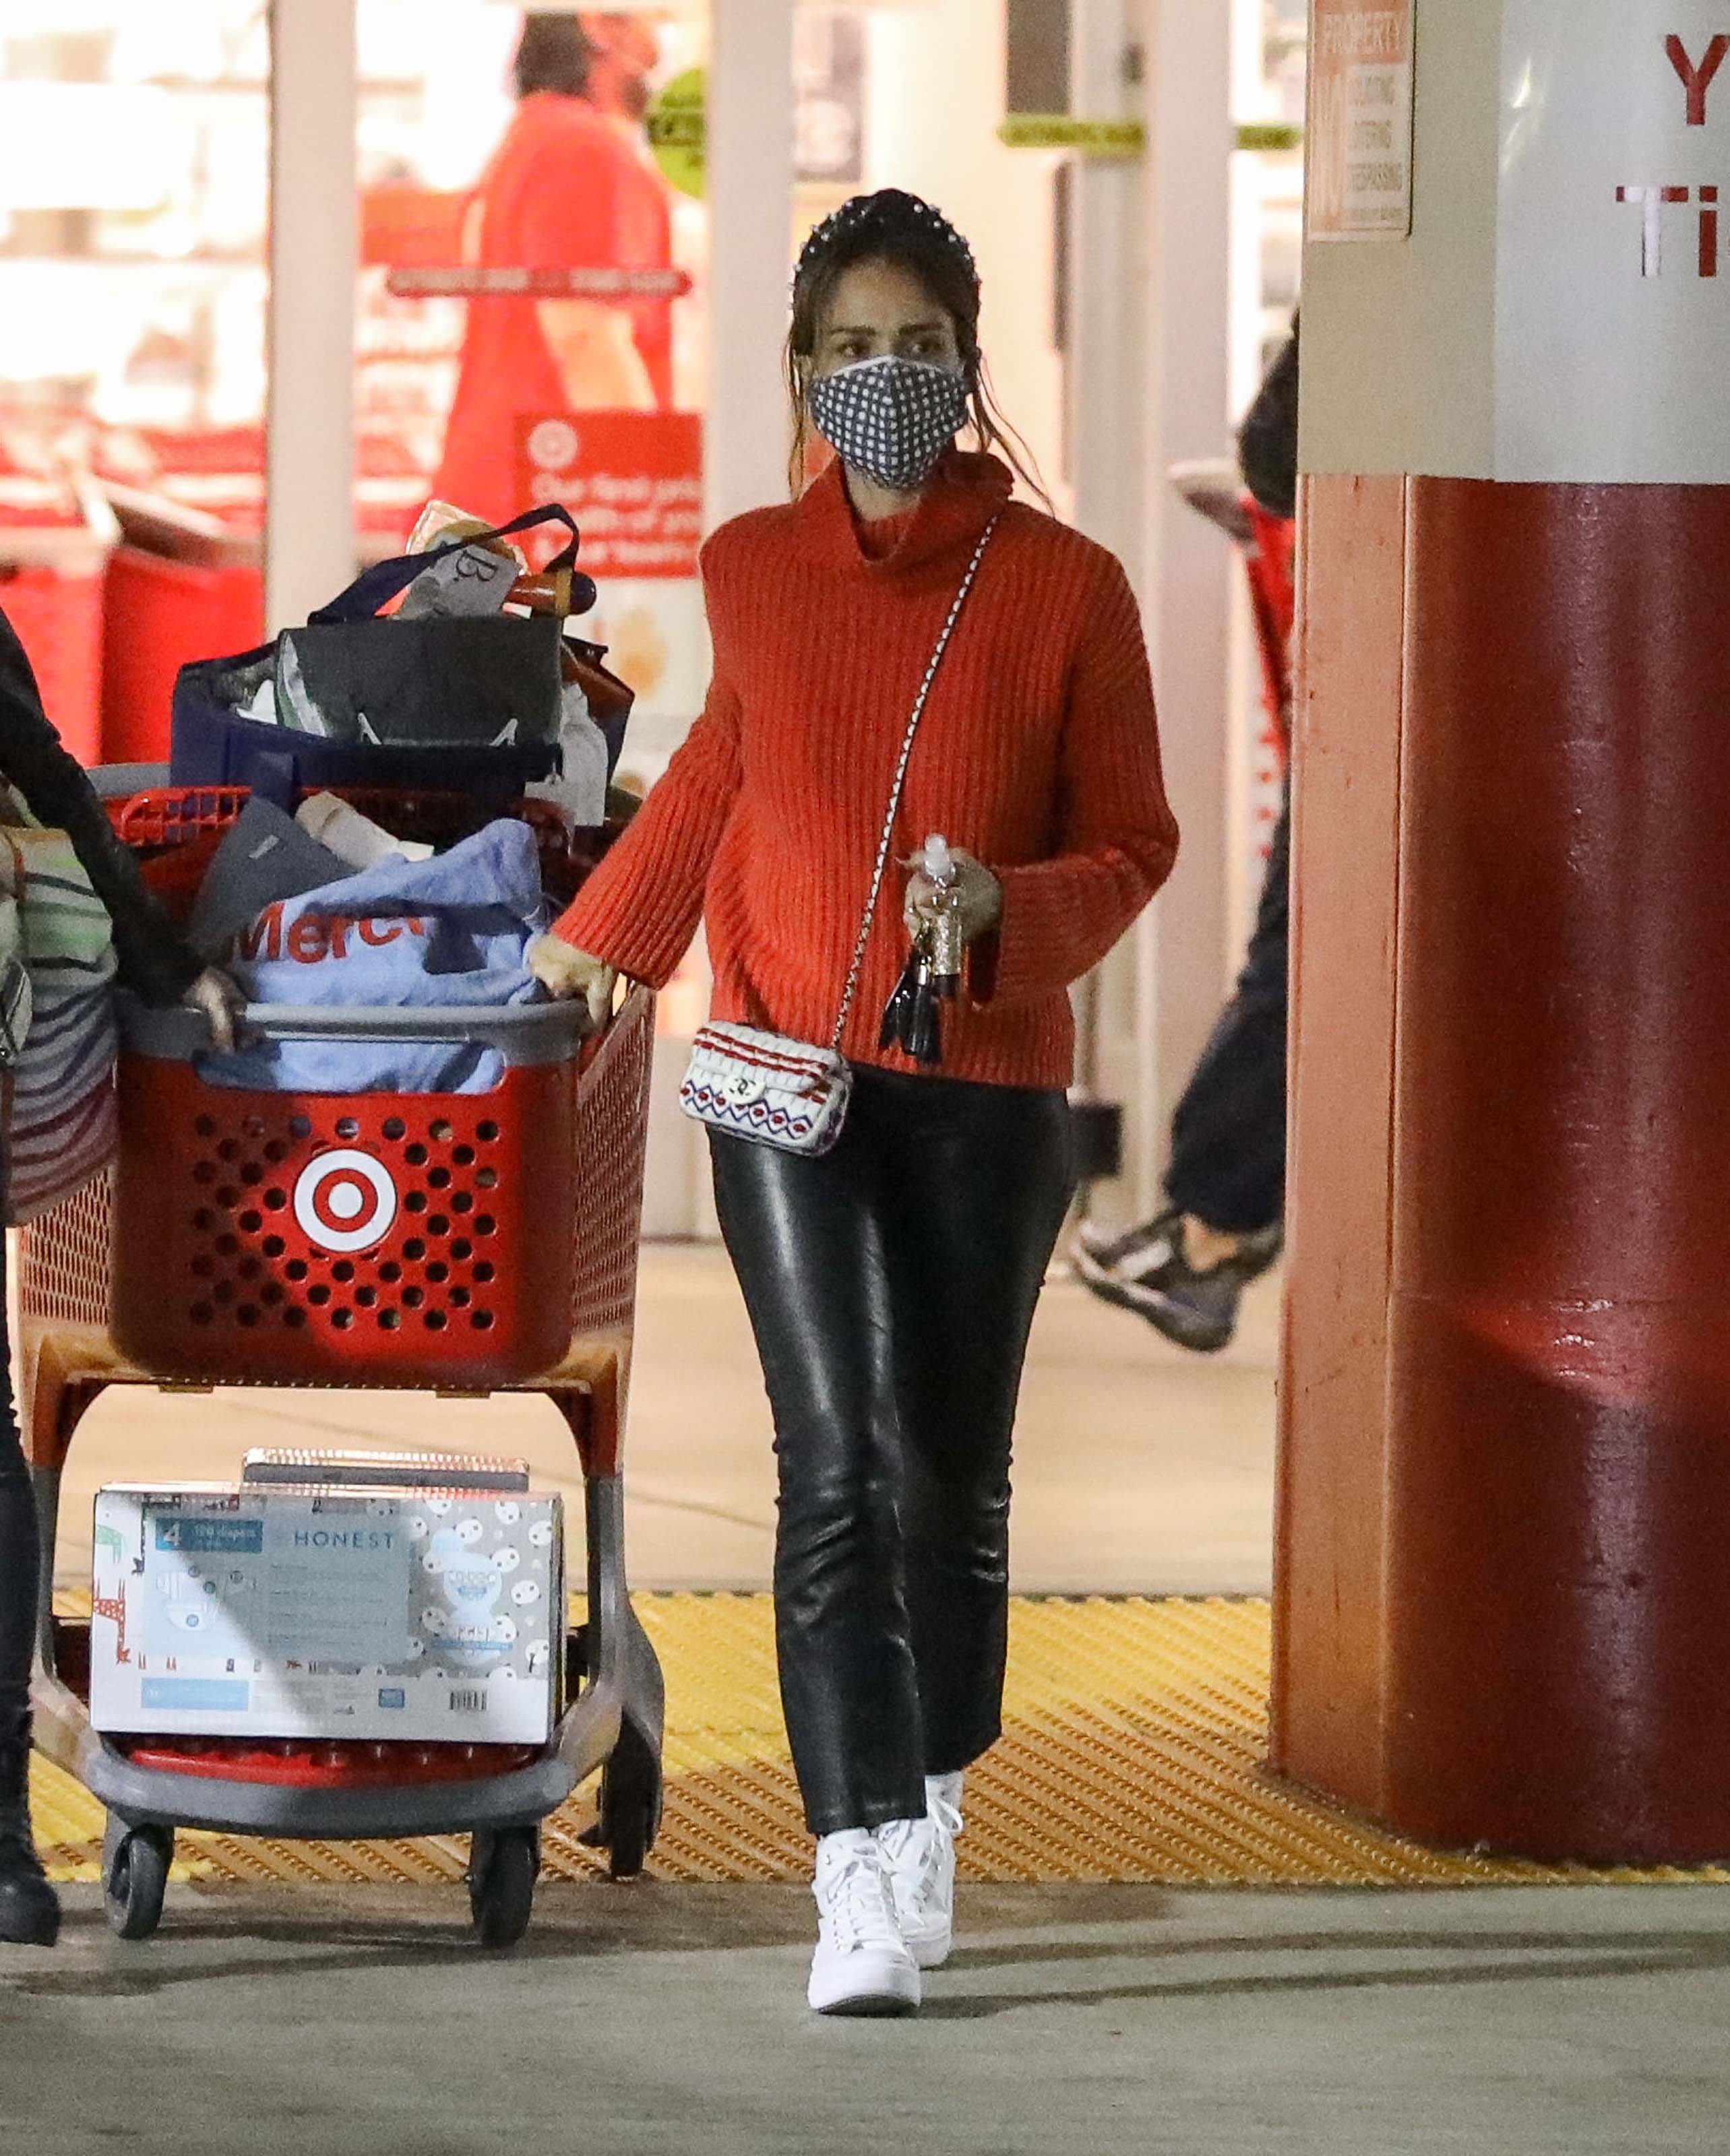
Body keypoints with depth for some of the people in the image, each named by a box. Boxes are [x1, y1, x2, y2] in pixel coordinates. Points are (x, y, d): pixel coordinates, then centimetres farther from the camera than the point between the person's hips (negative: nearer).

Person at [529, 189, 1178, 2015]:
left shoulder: (1066, 588, -5)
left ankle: (936, 1795, 30)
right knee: (835, 1463, -12)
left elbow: (1132, 844, 0)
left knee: (948, 1469, 7)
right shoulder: (749, 570, 2)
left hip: (986, 1089, -1)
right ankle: (861, 1875, -17)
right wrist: (605, 928, 31)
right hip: (786, 1065, 1)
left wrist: (1004, 909, -19)